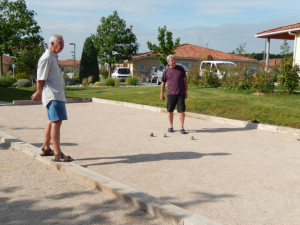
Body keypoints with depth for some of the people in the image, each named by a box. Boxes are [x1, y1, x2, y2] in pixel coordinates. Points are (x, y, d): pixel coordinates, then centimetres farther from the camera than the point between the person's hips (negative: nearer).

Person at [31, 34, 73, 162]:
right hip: (53, 95, -10)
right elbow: (41, 79, -14)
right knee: (56, 121, -14)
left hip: (57, 94, 10)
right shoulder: (46, 58, -13)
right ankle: (57, 154, -15)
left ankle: (46, 149, 28)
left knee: (52, 121, 16)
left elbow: (42, 80, 23)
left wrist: (39, 93, 22)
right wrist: (39, 93, -3)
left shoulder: (53, 57, 18)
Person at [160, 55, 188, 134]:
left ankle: (181, 127, 7)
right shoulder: (166, 71, 2)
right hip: (171, 94, 1)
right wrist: (162, 94, 7)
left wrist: (186, 92, 4)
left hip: (181, 94, 0)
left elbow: (185, 80, 7)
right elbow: (163, 83, 9)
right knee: (170, 110, 7)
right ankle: (171, 126, 23)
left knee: (181, 111, -2)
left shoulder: (181, 69, 3)